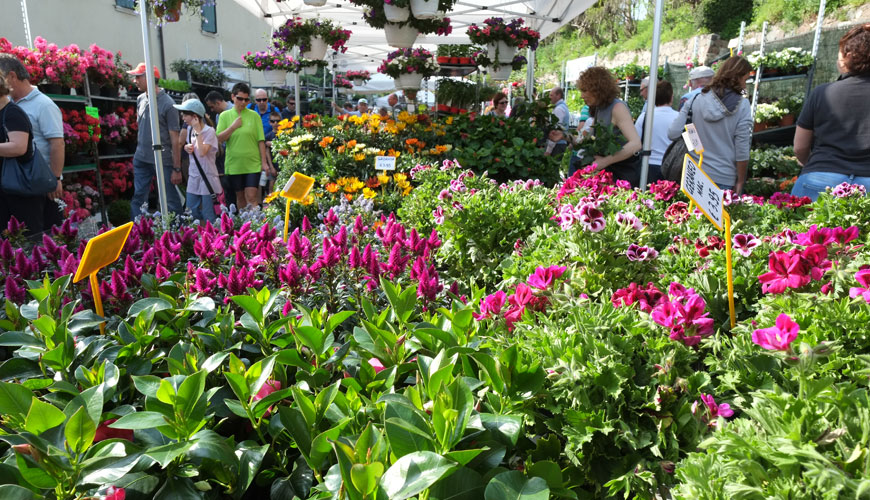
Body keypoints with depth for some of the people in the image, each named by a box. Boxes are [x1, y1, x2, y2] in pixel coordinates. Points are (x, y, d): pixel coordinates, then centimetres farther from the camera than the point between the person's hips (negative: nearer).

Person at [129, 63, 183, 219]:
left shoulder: (167, 104, -11)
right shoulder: (140, 99, 8)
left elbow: (175, 139, -12)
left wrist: (177, 169, -13)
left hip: (163, 159, -6)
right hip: (141, 158, 6)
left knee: (171, 201, 2)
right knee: (138, 198, 8)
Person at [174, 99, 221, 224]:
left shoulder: (209, 131, -13)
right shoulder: (190, 129, 8)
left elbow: (202, 152, -25)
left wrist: (198, 131, -21)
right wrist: (186, 147, 1)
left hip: (207, 178, -7)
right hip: (193, 177, 7)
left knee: (209, 217, -3)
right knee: (192, 213, 10)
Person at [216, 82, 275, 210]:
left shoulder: (254, 115, 2)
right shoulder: (225, 115, 5)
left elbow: (261, 141, 2)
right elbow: (219, 139, -2)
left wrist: (264, 162, -2)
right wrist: (233, 126, -12)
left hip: (253, 163, -2)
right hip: (234, 164, 2)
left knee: (251, 196, -8)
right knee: (240, 196, 11)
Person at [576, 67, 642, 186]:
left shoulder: (618, 108, -15)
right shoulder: (597, 109, 9)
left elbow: (635, 144, -26)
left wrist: (605, 161, -31)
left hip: (626, 173, -7)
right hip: (610, 172, 7)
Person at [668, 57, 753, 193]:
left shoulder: (696, 100, -1)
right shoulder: (742, 105, -6)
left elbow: (673, 134, -4)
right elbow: (742, 149, -7)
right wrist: (740, 182, 2)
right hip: (726, 180, -2)